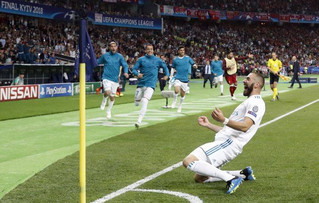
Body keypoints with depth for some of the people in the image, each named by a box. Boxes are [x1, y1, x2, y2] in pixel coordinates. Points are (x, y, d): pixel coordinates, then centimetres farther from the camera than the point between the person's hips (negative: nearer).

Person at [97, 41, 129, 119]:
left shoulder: (120, 56, 4)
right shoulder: (105, 56, 5)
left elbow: (125, 65, -3)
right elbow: (97, 62, 17)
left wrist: (125, 72, -22)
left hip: (115, 79, 2)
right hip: (106, 78, -2)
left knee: (112, 97, 8)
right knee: (107, 92, -25)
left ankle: (109, 111, 31)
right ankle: (104, 101, 10)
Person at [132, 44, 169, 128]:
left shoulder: (157, 60, 7)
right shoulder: (141, 59, 4)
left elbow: (165, 67, 22)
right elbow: (134, 69, 2)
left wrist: (166, 75, 8)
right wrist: (137, 74, -19)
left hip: (150, 84, -2)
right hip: (141, 84, 2)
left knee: (145, 102, -20)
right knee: (137, 103, 8)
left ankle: (139, 121, -23)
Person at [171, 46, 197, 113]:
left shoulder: (187, 58, 3)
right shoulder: (175, 59, 2)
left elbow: (193, 64, 6)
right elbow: (173, 67, 16)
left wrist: (195, 65, -15)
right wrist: (171, 74, 5)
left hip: (185, 79, 2)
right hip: (178, 78, -2)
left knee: (182, 94, 8)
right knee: (177, 91, -25)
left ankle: (180, 106, 29)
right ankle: (175, 100, 6)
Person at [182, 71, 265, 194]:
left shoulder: (255, 102, -5)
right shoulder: (249, 102, 28)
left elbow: (245, 126, -24)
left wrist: (224, 120, -39)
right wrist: (208, 125, 29)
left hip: (228, 143, -11)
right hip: (223, 142, 11)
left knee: (188, 162, -24)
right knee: (199, 178, 16)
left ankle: (231, 179, -24)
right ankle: (243, 174, 15)